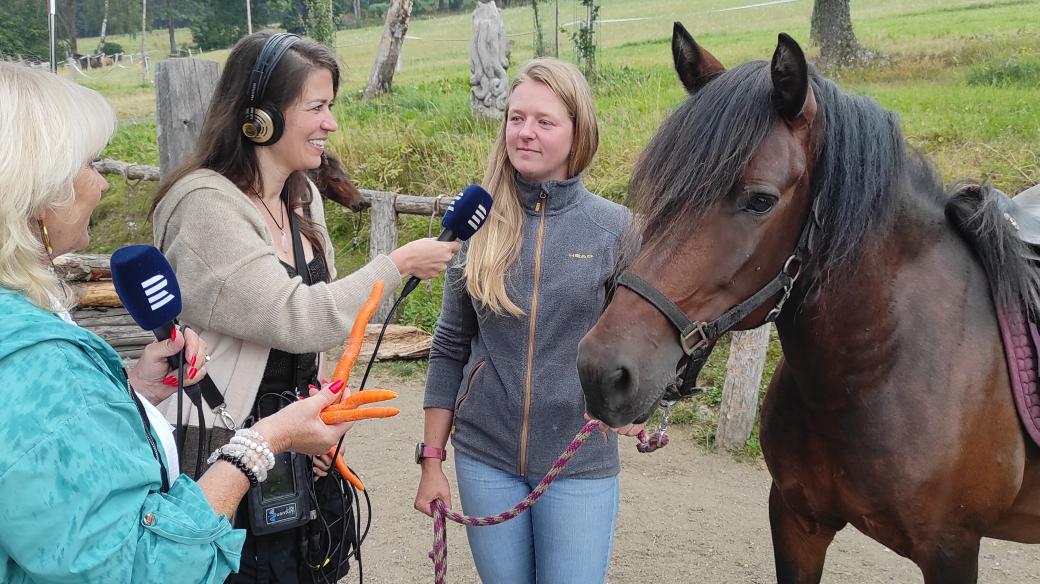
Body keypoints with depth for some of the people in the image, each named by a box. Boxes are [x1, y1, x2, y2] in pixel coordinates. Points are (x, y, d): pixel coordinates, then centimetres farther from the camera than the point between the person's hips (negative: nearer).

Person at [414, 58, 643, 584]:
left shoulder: (617, 228, -5)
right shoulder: (480, 227, 0)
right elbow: (450, 350, 5)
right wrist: (431, 459, 4)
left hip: (580, 461, -2)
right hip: (485, 459, 2)